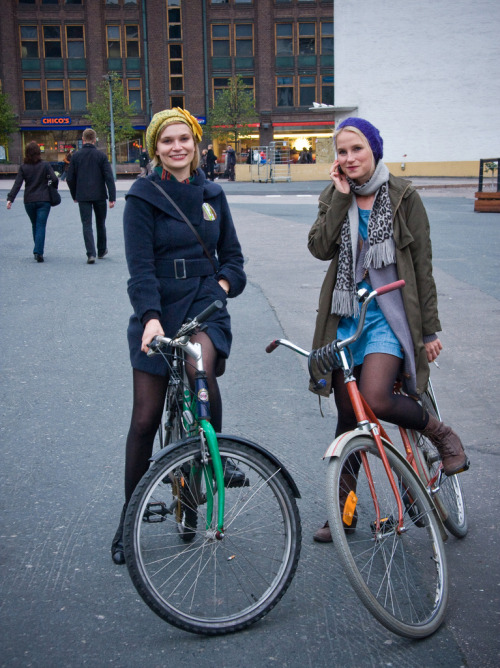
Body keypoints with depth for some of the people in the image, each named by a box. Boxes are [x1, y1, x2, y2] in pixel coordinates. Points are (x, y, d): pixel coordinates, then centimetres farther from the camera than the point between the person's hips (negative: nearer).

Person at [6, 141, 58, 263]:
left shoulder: (23, 167, 0)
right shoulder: (45, 165, -4)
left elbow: (17, 184, -7)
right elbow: (54, 179, -11)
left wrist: (10, 199, -10)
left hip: (29, 201, 2)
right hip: (44, 200, -2)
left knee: (35, 225, 19)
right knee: (41, 226, -3)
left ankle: (38, 251, 26)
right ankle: (38, 252, -19)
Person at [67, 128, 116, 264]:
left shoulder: (76, 156, 0)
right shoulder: (101, 155, -4)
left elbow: (70, 178, 4)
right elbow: (109, 177, -9)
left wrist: (74, 195, 17)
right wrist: (112, 197, -8)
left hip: (83, 196, 0)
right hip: (99, 195, 0)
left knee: (87, 224, 0)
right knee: (100, 223, 16)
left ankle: (91, 254, -13)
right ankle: (101, 251, 28)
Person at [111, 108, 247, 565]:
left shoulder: (212, 194, 8)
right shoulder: (142, 197, -3)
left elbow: (232, 253, 15)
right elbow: (140, 265, -12)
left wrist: (223, 283, -6)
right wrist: (151, 317, -26)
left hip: (205, 304, 2)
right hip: (158, 310, -1)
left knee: (201, 367, -32)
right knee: (145, 419, 1)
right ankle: (130, 517, 17)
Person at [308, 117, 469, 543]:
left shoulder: (403, 197, -2)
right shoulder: (334, 198, 8)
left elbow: (422, 266, -2)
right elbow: (319, 248, -9)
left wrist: (430, 329, -2)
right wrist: (342, 197, -12)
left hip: (390, 315, -4)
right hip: (345, 316, 4)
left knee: (375, 398, -24)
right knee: (348, 413, 8)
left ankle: (442, 434, 5)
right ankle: (344, 507, 22)